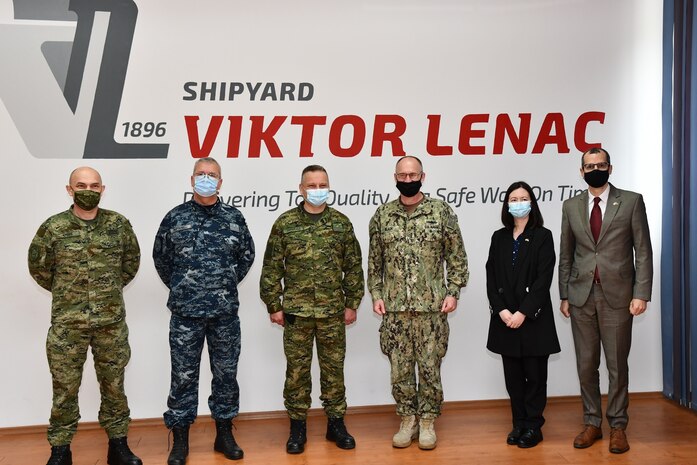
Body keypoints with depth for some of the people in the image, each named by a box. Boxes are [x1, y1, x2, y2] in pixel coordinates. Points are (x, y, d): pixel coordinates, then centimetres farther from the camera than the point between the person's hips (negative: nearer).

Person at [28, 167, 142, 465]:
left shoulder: (119, 224, -1)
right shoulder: (53, 227, -4)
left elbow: (132, 261, 13)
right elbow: (39, 267, 8)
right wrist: (66, 293, 10)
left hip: (112, 322, 1)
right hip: (67, 324, -1)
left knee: (114, 385, 11)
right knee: (64, 388, 8)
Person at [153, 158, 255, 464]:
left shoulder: (234, 217, 3)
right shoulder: (175, 217, 1)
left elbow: (247, 255, 15)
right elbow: (161, 257, 12)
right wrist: (180, 288, 12)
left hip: (225, 313, 1)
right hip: (185, 313, -1)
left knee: (226, 373, 10)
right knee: (183, 376, 6)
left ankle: (224, 434, 24)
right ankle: (180, 440, 19)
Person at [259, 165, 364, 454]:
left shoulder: (341, 223, 4)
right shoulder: (285, 223, -1)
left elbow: (353, 267, 6)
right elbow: (272, 268, 1)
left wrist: (352, 303, 3)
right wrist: (273, 306, -2)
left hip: (333, 311, 1)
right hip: (296, 311, -1)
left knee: (333, 369, 10)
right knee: (297, 370, 7)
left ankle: (336, 423, 24)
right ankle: (297, 427, 21)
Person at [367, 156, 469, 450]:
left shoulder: (441, 211, -1)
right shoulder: (382, 215, 5)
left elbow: (456, 256, 1)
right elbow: (375, 261, 10)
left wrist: (453, 292, -5)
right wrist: (376, 295, 3)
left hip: (432, 306, -2)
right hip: (394, 307, 2)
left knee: (430, 367, 6)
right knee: (399, 368, 9)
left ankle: (427, 421, 22)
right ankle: (407, 420, 25)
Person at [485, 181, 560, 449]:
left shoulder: (543, 236, -1)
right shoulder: (499, 238, 10)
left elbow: (543, 280, -9)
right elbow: (491, 278, 5)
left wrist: (523, 313, -16)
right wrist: (501, 310, -8)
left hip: (534, 318, -3)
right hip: (505, 319, 4)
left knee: (534, 374, 4)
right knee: (513, 375, 9)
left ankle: (533, 426, 15)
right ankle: (519, 424, 20)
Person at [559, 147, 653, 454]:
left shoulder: (631, 201, 1)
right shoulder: (571, 206, 8)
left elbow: (643, 251, -1)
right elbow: (566, 255, 10)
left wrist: (641, 293, -8)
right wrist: (564, 295, 7)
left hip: (617, 296, -2)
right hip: (581, 296, 2)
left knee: (617, 365, 5)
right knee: (586, 364, 8)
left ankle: (618, 426, 19)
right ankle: (592, 423, 21)